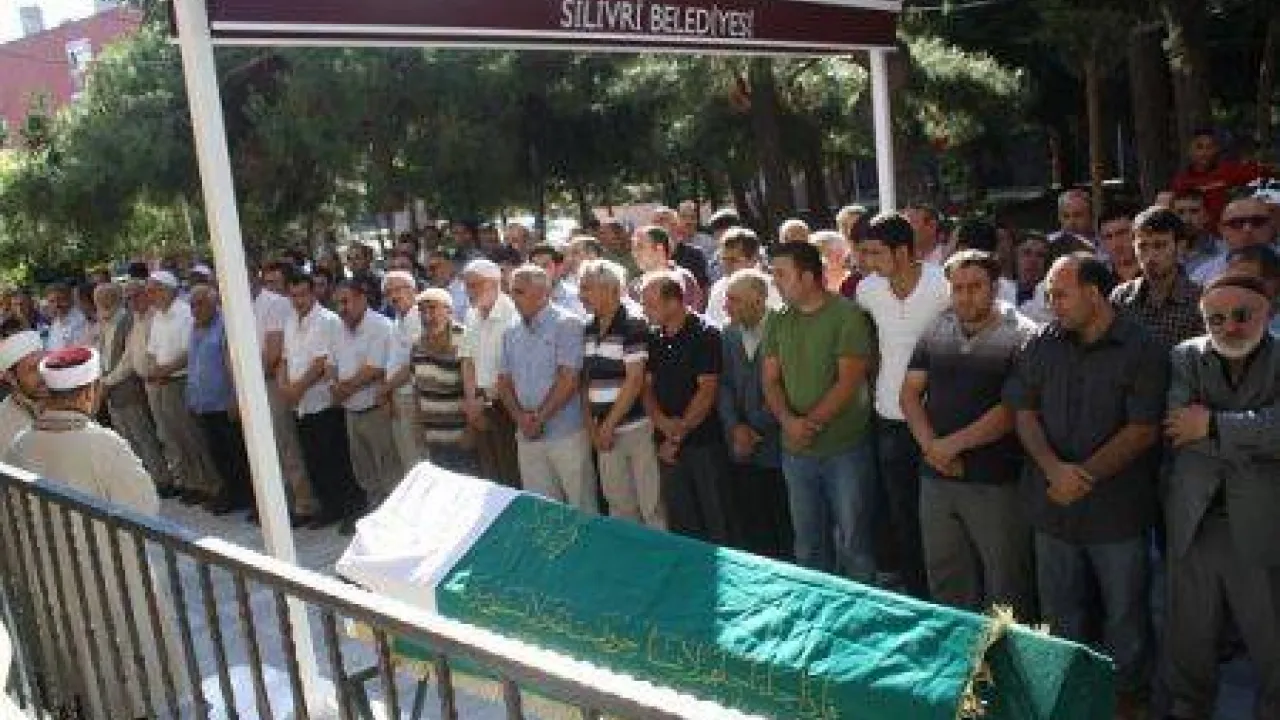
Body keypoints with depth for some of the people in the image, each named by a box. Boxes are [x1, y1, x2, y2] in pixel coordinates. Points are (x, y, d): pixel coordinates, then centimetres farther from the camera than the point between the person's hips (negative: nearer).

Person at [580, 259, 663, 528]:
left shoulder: (633, 326, -12)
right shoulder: (588, 330, 10)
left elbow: (635, 381, -16)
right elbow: (587, 380, 14)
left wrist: (608, 425, -13)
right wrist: (592, 426, 5)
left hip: (639, 428, -7)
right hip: (606, 432, 7)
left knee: (653, 506, 0)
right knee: (618, 506, 14)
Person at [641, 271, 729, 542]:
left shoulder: (704, 335, -9)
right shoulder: (654, 339, 9)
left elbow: (707, 390, -13)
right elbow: (648, 386, 9)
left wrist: (679, 434, -12)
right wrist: (662, 421, -9)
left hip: (704, 441, -5)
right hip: (667, 444, 6)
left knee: (716, 520, 2)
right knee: (680, 521, 12)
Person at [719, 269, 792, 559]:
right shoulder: (728, 335, 9)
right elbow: (724, 385, 8)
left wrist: (757, 430, -9)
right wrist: (735, 427, -5)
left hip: (776, 446, -5)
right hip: (741, 451, 5)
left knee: (784, 528, 2)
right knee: (749, 530, 8)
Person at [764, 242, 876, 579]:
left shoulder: (847, 316, -10)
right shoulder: (778, 322, 7)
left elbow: (849, 382, -15)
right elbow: (771, 380, 6)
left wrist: (811, 423, -16)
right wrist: (789, 421, -11)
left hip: (845, 448, -5)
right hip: (796, 450, 5)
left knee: (853, 540, 4)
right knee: (808, 541, 14)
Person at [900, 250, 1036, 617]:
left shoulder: (1022, 336, -7)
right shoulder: (935, 333, 9)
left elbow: (1014, 409, -15)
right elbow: (910, 393, 8)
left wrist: (952, 444, -14)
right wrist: (929, 445, -7)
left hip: (996, 481, -5)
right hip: (937, 478, 5)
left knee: (1006, 587, 6)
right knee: (945, 581, 17)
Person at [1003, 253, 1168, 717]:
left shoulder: (1142, 350, -9)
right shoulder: (1042, 344, 2)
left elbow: (1143, 430, -13)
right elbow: (1024, 412, 2)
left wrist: (1085, 475, -17)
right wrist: (1053, 467, -14)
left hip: (1118, 506, -3)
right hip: (1053, 503, 3)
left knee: (1124, 611, 13)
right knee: (1059, 609, 16)